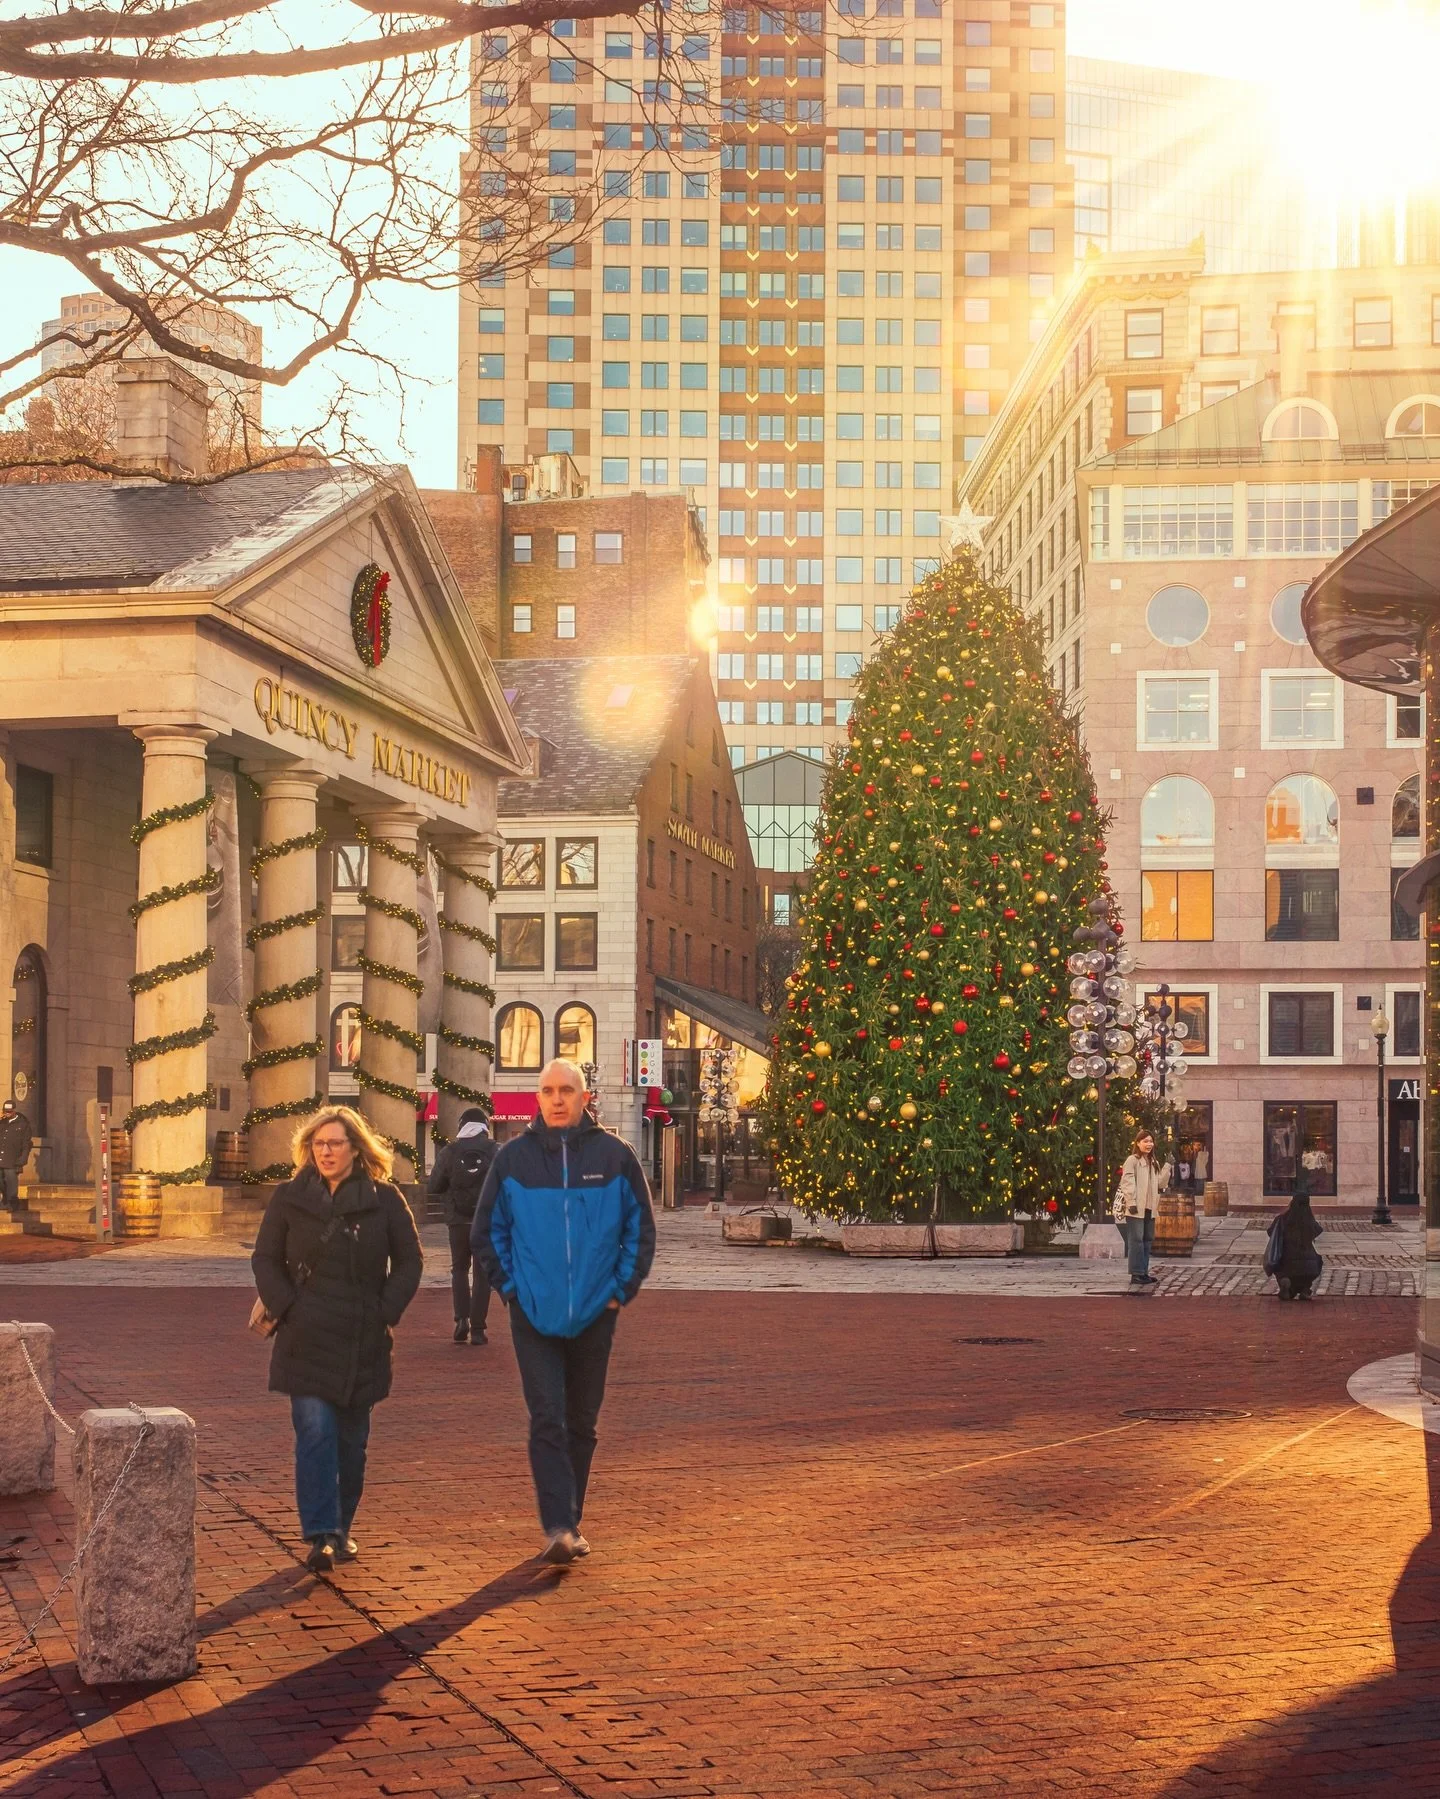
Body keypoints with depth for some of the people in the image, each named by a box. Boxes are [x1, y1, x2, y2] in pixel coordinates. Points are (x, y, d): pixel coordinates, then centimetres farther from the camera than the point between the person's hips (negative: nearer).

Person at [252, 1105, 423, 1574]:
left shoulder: (384, 1199, 2)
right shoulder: (290, 1198, 3)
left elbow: (409, 1260, 7)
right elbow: (265, 1259, 7)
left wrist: (388, 1312, -4)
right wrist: (285, 1308, -6)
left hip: (363, 1341, 1)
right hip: (306, 1340, -1)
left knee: (352, 1438, 10)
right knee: (314, 1430, -12)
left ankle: (341, 1528, 24)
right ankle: (320, 1536, -14)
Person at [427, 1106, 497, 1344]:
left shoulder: (449, 1152, -4)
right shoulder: (495, 1151, -6)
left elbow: (433, 1187, -3)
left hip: (458, 1221, 1)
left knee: (459, 1269, 18)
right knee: (482, 1273, 7)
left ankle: (461, 1319, 2)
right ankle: (477, 1328, 3)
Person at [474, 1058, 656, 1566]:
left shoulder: (614, 1155, -1)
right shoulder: (514, 1157, 0)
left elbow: (640, 1228, 7)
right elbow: (487, 1230, 8)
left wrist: (622, 1288, 1)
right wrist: (510, 1286, 1)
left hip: (594, 1313, 1)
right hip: (534, 1314, -1)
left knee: (581, 1424, 11)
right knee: (547, 1419, -10)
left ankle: (570, 1522, 22)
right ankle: (557, 1528, -13)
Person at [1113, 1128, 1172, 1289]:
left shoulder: (1152, 1163, 18)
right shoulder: (1132, 1160, -6)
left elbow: (1160, 1182, 11)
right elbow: (1128, 1182, -14)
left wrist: (1168, 1166, 4)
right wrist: (1131, 1202, -21)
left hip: (1149, 1208, 8)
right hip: (1135, 1209, -8)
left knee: (1147, 1240, 11)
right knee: (1136, 1240, -8)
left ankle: (1143, 1272, 17)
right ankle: (1136, 1274, -7)